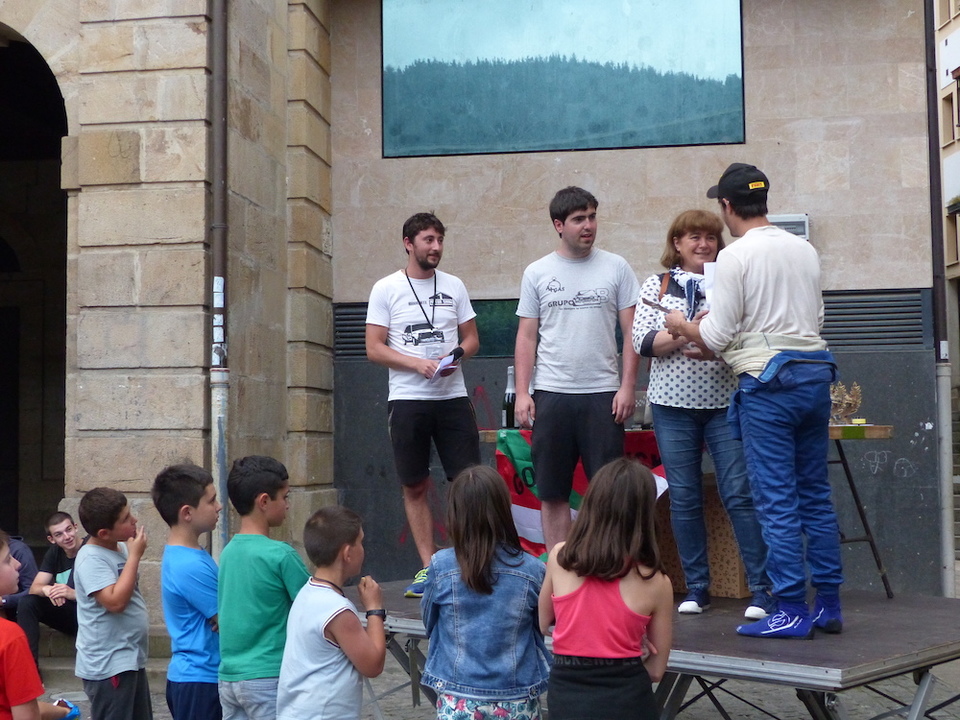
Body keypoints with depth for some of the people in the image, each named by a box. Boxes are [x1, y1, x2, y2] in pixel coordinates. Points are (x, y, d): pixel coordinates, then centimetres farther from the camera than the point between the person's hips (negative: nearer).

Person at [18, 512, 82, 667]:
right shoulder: (54, 553, 5)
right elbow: (34, 588, -2)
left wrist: (75, 593, -39)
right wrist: (47, 589, -26)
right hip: (68, 616, 6)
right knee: (27, 602, -15)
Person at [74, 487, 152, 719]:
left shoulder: (121, 547, 7)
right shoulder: (91, 558, -20)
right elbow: (115, 601, -29)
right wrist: (135, 555, -23)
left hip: (131, 658, 9)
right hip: (108, 665, -9)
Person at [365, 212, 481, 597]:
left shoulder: (454, 286, 9)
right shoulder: (386, 289, 1)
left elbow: (471, 338, 13)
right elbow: (374, 348, -3)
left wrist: (456, 355, -10)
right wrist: (418, 364, -16)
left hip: (453, 397, 2)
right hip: (407, 399, -1)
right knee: (415, 487, 4)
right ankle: (429, 566, 14)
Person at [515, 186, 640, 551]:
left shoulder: (616, 267, 4)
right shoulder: (537, 273, 7)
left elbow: (632, 331, 3)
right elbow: (526, 336, 8)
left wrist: (627, 386, -5)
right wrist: (522, 392, 0)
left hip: (603, 394, -1)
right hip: (551, 394, 1)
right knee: (552, 491, 6)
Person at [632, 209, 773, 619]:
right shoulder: (656, 286, 8)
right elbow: (642, 342, -3)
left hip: (725, 403, -1)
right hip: (673, 405, 1)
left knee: (740, 494, -6)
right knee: (684, 498, 5)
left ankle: (762, 587, -1)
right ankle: (696, 586, 15)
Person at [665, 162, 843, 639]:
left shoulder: (735, 256, -8)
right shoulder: (805, 250, 11)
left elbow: (717, 336, -8)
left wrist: (682, 326, 11)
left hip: (769, 383, -7)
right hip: (816, 371, 7)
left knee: (777, 500, -2)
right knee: (815, 493, 12)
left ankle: (792, 612, 1)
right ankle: (828, 605, 16)